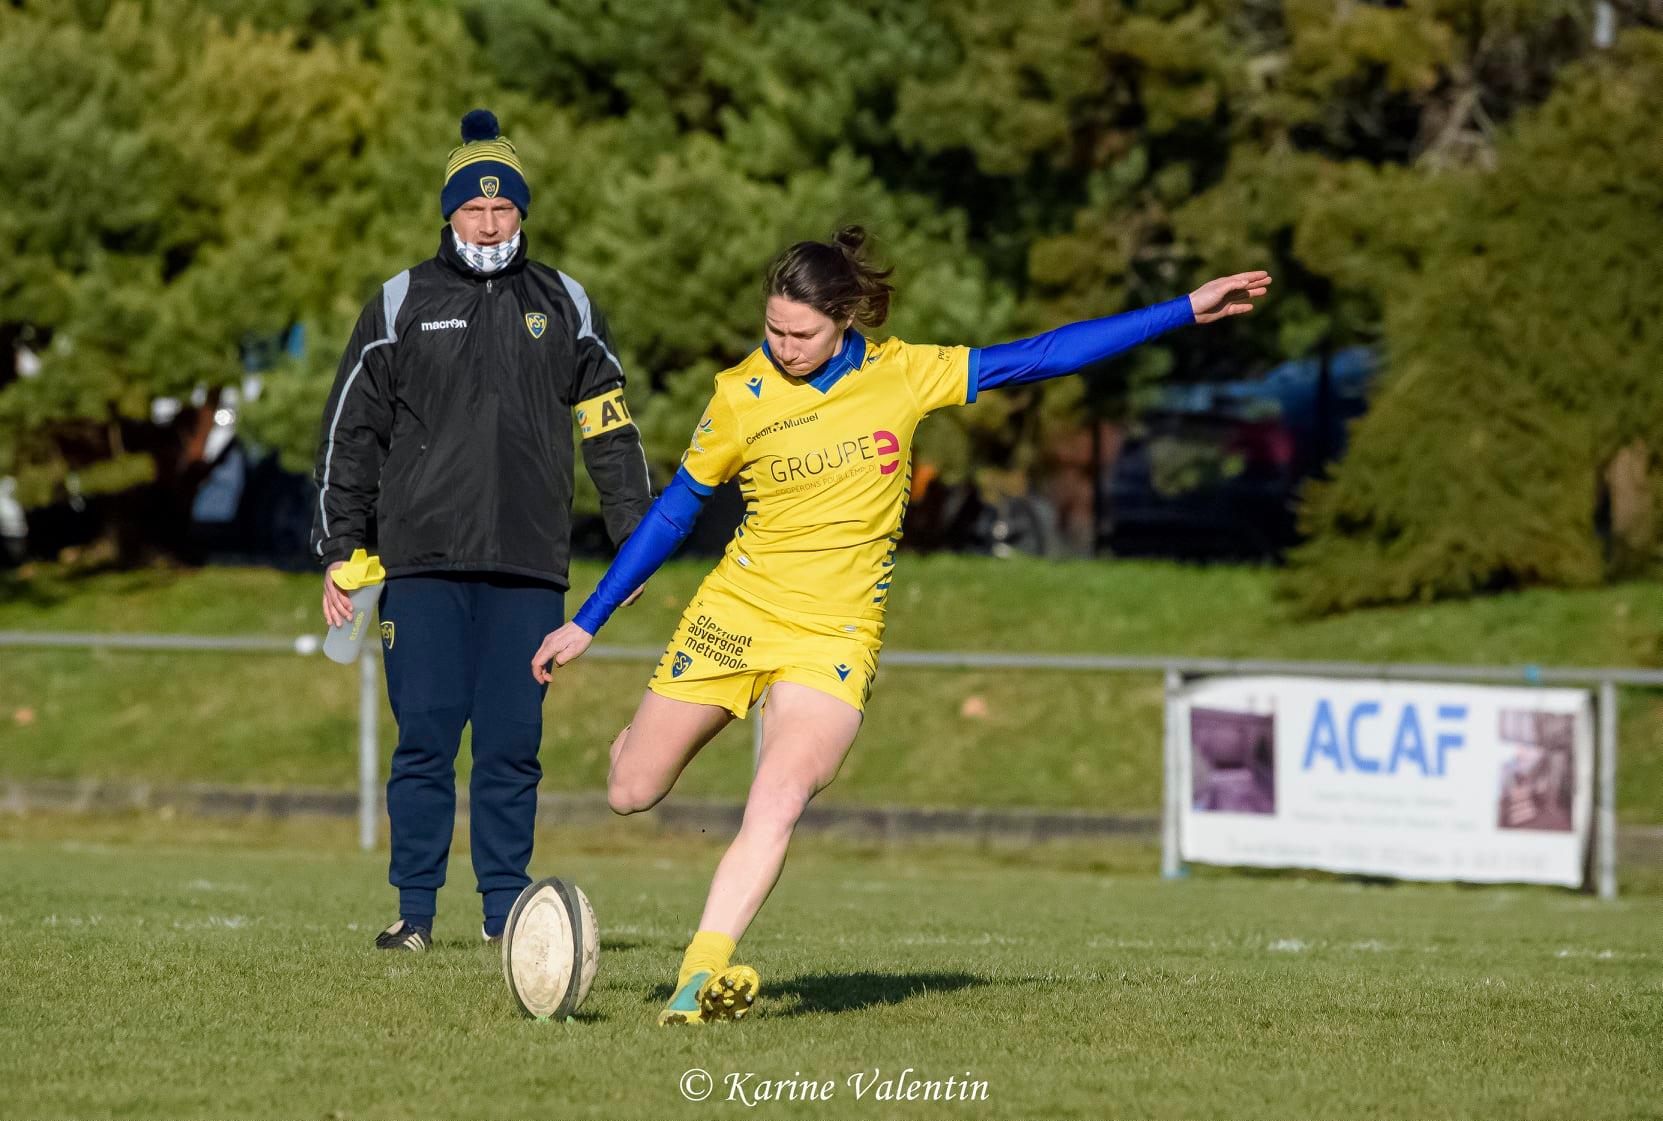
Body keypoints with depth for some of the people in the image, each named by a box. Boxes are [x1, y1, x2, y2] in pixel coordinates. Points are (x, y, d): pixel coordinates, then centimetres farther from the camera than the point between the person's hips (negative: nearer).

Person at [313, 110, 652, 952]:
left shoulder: (563, 306, 12)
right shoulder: (402, 305, 8)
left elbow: (608, 428, 16)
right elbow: (351, 432, 10)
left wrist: (637, 539, 10)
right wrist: (339, 552, 4)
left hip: (528, 566, 1)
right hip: (422, 561, -1)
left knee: (512, 745, -1)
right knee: (425, 737, -5)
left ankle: (505, 911, 5)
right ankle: (415, 909, 2)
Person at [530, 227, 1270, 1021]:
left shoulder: (900, 376, -3)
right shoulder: (741, 396, -4)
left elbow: (1034, 359, 2)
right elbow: (675, 510, 7)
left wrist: (1186, 311, 1)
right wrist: (587, 623, 9)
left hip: (836, 635, -1)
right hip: (734, 614, 1)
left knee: (778, 800, -25)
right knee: (630, 794, 6)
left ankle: (702, 975, -29)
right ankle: (645, 734, 42)